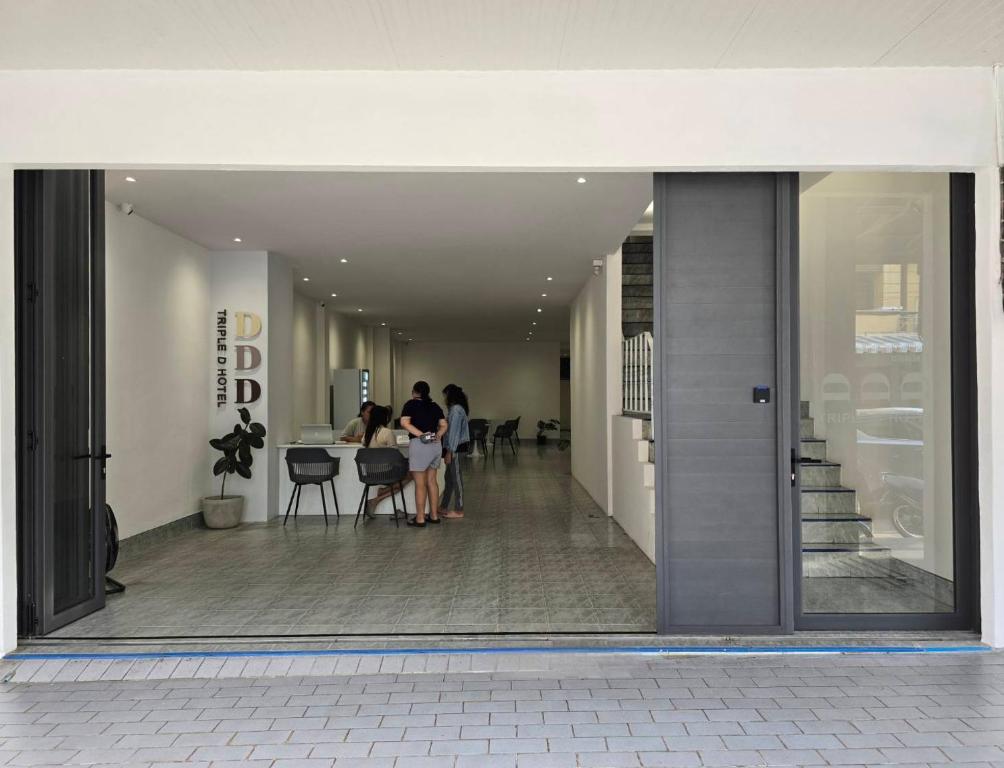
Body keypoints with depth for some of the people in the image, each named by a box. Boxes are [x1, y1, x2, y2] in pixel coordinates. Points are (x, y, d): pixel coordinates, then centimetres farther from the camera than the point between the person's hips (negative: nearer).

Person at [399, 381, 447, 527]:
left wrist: (421, 434, -15)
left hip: (419, 445, -6)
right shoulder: (435, 406, 15)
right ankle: (434, 515, 19)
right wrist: (437, 435, -4)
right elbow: (444, 425, 9)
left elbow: (404, 423, -14)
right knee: (432, 481, 14)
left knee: (420, 484, -1)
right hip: (436, 445, 6)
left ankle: (420, 519, 4)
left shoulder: (411, 404, -1)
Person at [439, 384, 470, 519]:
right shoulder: (456, 409, 15)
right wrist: (448, 450, 19)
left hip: (456, 448, -10)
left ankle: (459, 511, 3)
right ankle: (443, 507, 25)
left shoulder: (456, 410, -17)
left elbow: (454, 432, -21)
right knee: (449, 477, 16)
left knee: (456, 478, -3)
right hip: (455, 447, 10)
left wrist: (449, 452, -20)